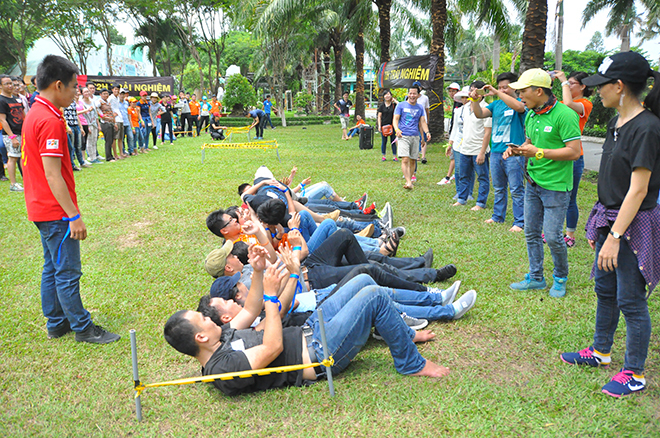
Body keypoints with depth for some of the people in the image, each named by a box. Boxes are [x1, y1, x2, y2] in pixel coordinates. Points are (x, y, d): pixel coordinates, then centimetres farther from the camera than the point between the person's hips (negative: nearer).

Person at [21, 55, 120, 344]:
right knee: (68, 273, 0)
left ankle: (56, 323, 29)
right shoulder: (50, 120, -20)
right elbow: (52, 174, -23)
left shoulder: (34, 114, 11)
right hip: (56, 211, -10)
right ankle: (82, 328, 12)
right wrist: (74, 216, -20)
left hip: (41, 208, 10)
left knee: (52, 268, 18)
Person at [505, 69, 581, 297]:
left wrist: (538, 153, -20)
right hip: (533, 183, 8)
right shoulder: (531, 115, 9)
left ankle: (560, 278, 21)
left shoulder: (564, 115, -17)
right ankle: (535, 277, 26)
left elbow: (574, 151, -20)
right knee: (531, 233, 12)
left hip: (556, 186, -8)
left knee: (552, 236, -3)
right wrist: (516, 150, 2)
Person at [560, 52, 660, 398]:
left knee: (631, 301, 3)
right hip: (610, 218, 9)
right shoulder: (617, 122, 7)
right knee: (605, 290, 20)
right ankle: (600, 352, 38)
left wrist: (615, 236, -25)